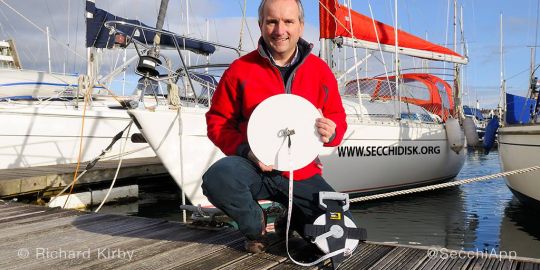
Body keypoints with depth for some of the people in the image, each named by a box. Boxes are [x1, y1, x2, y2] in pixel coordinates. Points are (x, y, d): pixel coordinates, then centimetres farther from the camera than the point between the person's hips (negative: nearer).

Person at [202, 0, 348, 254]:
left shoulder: (321, 71, 2)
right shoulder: (240, 69, -5)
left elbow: (337, 119, 10)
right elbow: (217, 121, 0)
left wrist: (331, 132, -15)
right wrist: (246, 150, -17)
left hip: (302, 174, 2)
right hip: (254, 167, -2)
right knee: (217, 178, -34)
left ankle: (290, 218, 25)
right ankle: (255, 224, 0)